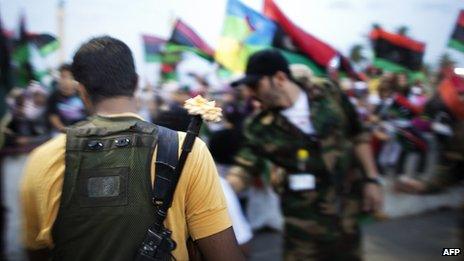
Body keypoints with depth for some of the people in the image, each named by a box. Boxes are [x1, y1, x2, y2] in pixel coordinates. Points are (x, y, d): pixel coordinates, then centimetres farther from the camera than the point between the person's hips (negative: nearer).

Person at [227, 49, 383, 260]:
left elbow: (357, 136, 2)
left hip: (345, 206, 2)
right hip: (304, 217, -1)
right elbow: (243, 169, -13)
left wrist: (371, 179, 4)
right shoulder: (261, 127, -11)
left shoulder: (328, 94, -9)